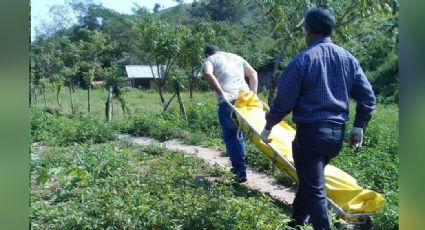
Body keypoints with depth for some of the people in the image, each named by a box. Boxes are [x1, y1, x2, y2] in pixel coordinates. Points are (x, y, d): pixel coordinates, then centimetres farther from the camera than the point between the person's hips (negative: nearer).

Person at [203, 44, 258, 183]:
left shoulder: (210, 59, 12)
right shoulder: (236, 57, 26)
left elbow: (208, 74, -12)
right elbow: (253, 74, 18)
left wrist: (221, 93, -14)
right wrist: (253, 94, 14)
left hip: (228, 101, -5)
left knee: (229, 136, 5)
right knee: (237, 133, 20)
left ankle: (240, 171, 3)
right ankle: (239, 166, 28)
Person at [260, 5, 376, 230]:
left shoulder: (302, 60, -12)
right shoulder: (348, 58, 5)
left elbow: (283, 101, -12)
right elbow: (368, 98, 6)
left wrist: (268, 127, 2)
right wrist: (358, 126, 17)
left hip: (310, 132, -7)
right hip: (337, 132, 7)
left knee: (314, 188, 1)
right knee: (310, 179, 24)